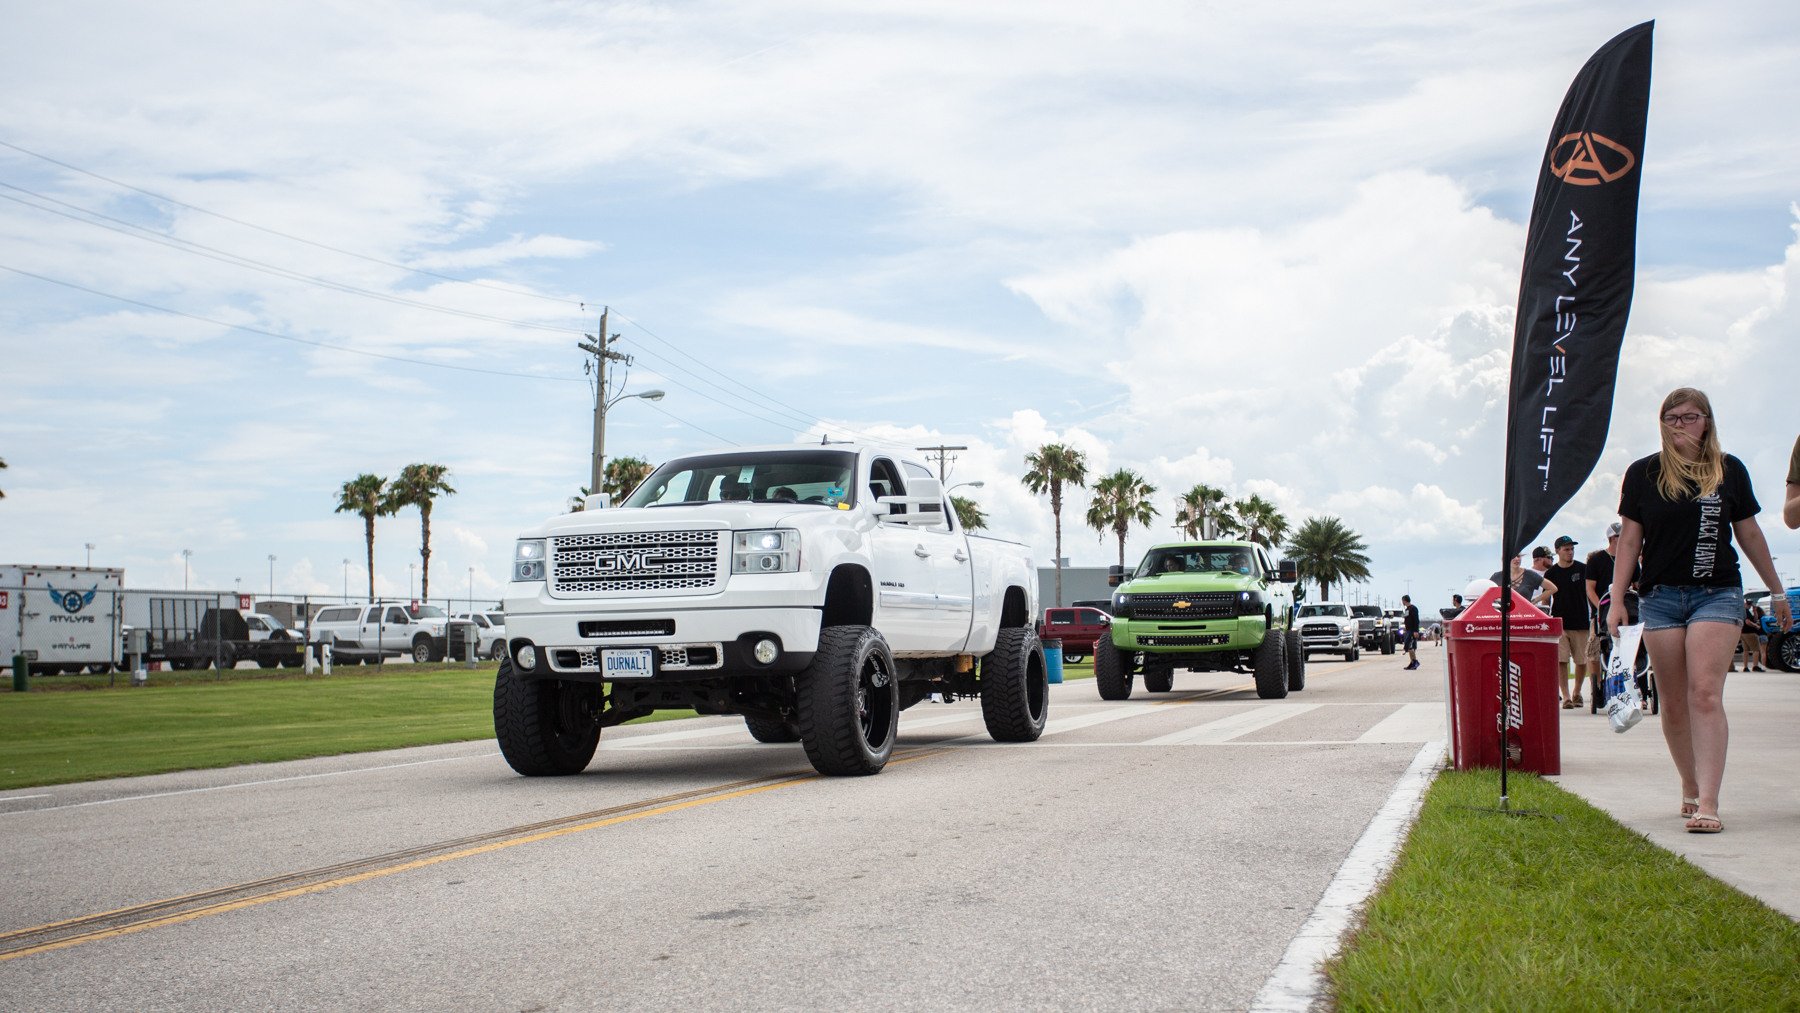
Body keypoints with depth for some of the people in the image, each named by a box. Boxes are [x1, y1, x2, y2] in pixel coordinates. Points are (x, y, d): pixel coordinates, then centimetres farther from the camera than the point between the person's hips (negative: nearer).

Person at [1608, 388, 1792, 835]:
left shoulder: (1730, 471, 6)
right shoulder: (1643, 474, 5)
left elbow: (1749, 534, 14)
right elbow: (1629, 540, 7)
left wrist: (1777, 591, 19)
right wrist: (1617, 600, 2)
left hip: (1717, 594, -1)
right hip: (1660, 597, 1)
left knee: (1705, 694, -15)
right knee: (1674, 705, 5)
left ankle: (1707, 803, -18)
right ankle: (1690, 787, 23)